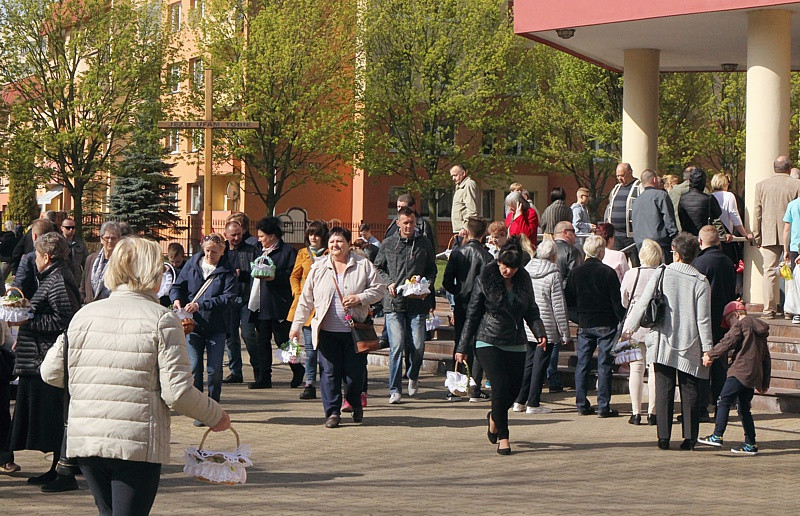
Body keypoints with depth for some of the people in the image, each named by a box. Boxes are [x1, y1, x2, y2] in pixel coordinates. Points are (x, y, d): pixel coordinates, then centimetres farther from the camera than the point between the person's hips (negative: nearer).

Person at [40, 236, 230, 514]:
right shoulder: (162, 320, -6)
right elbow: (177, 392, -11)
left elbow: (51, 373, 11)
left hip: (85, 439, 4)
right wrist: (215, 416, 5)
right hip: (138, 444, -4)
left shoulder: (83, 315, 6)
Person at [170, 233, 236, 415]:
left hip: (216, 327, -1)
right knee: (194, 368, -3)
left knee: (214, 370, -1)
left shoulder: (227, 272, -3)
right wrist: (177, 299, -11)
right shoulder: (192, 265, 5)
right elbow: (177, 286, 12)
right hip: (193, 325, 2)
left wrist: (201, 305, -23)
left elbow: (228, 298, -14)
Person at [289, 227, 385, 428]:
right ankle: (332, 411, 7)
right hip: (327, 330, 1)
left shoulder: (363, 265, 3)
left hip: (355, 330, -1)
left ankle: (355, 403, 29)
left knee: (355, 372, 2)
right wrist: (297, 325, 10)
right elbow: (306, 299, 12)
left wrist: (360, 298, -13)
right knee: (330, 372, -2)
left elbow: (379, 289, 5)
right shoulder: (318, 268, 8)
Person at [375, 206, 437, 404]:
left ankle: (413, 376, 28)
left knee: (418, 346, -2)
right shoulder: (388, 244, 7)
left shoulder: (424, 244, 8)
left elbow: (432, 270, 15)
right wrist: (389, 283, -2)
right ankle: (395, 389, -1)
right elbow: (378, 268, 15)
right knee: (396, 346, -8)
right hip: (393, 303, -1)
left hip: (417, 303, 1)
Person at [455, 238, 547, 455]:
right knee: (500, 386, -15)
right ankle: (503, 436, -4)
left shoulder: (524, 280, 6)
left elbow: (531, 310, 15)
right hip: (489, 341, -4)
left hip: (516, 344, 4)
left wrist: (539, 332, -5)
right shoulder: (485, 279, -5)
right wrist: (462, 347, 1)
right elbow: (472, 314, 0)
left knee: (514, 388, 3)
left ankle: (494, 417, 35)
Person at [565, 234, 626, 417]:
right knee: (604, 364, 0)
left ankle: (582, 404, 11)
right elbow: (617, 302, -9)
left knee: (582, 364, 10)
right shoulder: (608, 272, -10)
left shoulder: (575, 272, 0)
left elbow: (568, 301, 6)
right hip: (606, 324, -3)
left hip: (584, 325, 3)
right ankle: (603, 406, -1)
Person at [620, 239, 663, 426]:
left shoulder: (630, 274, -4)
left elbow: (623, 302, 6)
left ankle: (636, 412, 5)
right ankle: (652, 412, 4)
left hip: (635, 325, 1)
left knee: (636, 369, 6)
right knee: (655, 369, 5)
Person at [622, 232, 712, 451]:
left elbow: (641, 305, 0)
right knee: (689, 392, 6)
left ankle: (663, 437, 4)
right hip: (689, 346, -1)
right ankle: (690, 437, 4)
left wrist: (628, 329, 12)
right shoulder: (700, 282, -6)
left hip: (662, 343, 1)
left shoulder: (661, 274, -3)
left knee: (664, 391, 5)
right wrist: (707, 348, -2)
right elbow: (704, 319, -7)